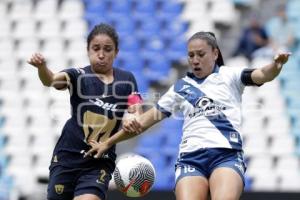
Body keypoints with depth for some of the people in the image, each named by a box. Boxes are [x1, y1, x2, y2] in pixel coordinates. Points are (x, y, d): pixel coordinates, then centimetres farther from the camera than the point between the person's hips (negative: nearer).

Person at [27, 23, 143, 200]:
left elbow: (136, 117, -1)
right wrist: (41, 66, -49)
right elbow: (51, 80, -25)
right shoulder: (79, 76, -6)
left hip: (100, 163, 0)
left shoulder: (126, 80, 2)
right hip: (67, 158, 0)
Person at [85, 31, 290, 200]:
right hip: (191, 157, 2)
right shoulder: (181, 87, 18)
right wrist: (108, 143, 23)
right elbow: (150, 117, 23)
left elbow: (261, 75, -7)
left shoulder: (229, 75, 10)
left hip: (226, 155, -2)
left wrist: (276, 65, -31)